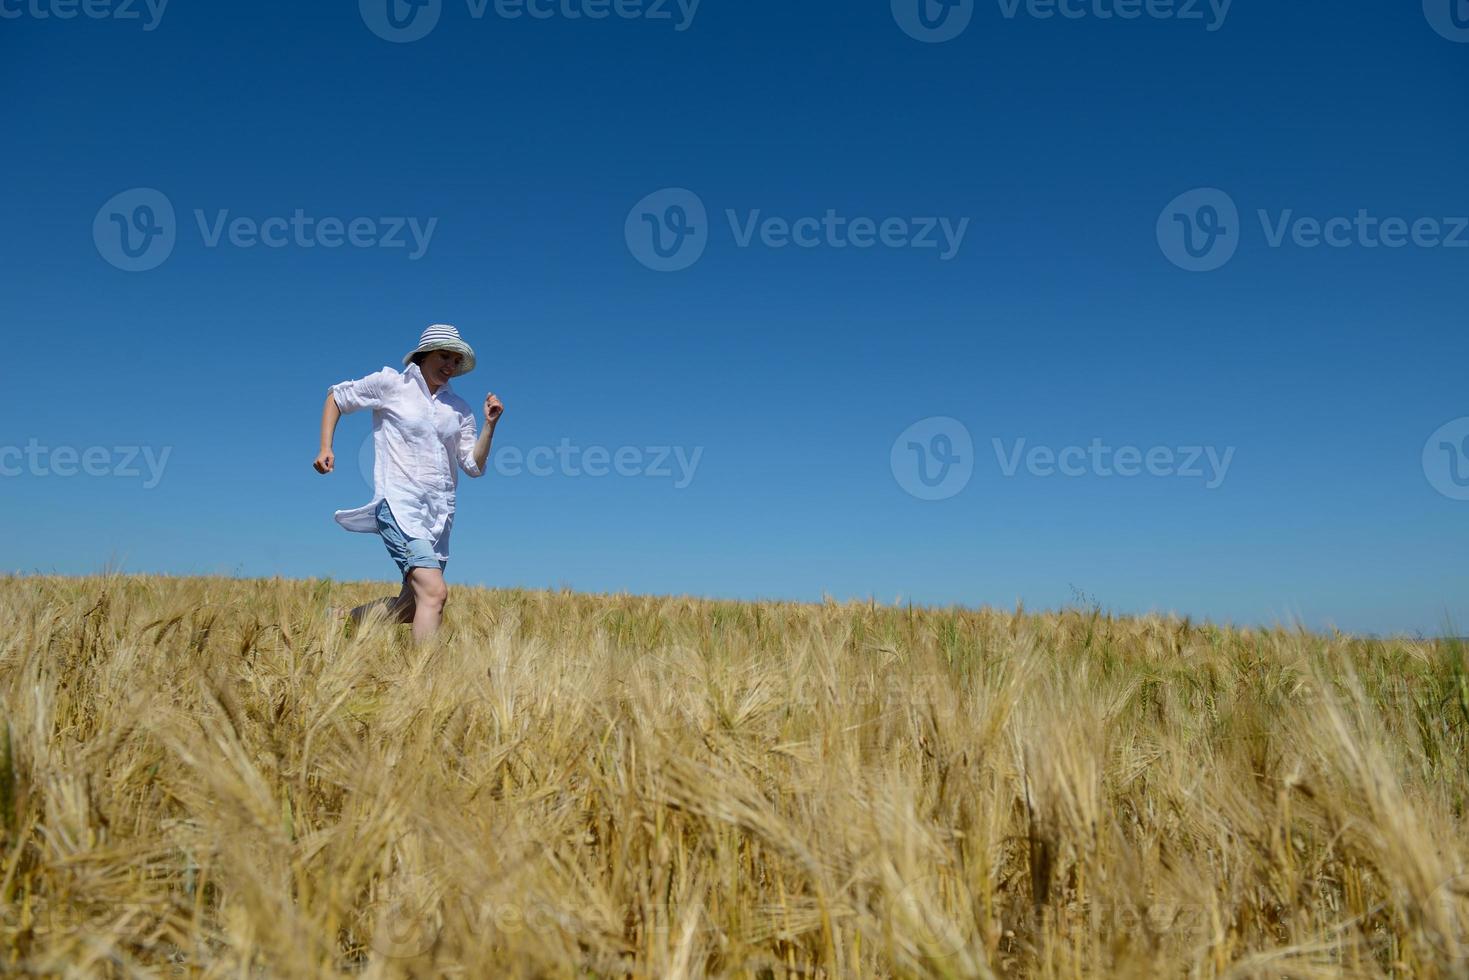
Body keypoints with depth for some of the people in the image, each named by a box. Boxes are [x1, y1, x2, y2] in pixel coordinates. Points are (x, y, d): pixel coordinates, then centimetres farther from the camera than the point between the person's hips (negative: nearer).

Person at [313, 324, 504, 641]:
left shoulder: (459, 409, 13)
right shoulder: (390, 383, 3)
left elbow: (474, 467, 9)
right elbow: (336, 397, 14)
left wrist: (490, 424, -3)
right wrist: (325, 448, 3)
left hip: (439, 514, 6)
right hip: (399, 505, -6)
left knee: (412, 606, 10)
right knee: (434, 592, -23)